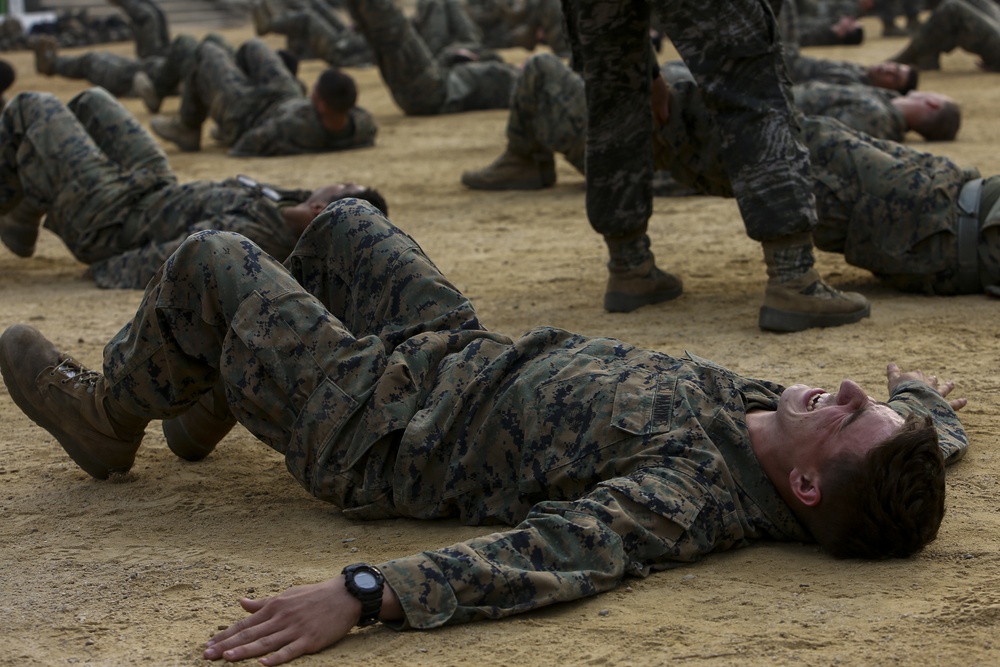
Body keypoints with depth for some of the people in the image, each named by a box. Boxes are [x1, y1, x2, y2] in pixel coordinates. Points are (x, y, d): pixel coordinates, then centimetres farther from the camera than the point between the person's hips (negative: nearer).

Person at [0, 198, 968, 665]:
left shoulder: (689, 495, -40)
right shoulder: (760, 410, -17)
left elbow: (551, 555, -53)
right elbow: (941, 428, 1)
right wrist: (924, 402, 23)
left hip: (372, 422, -8)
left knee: (208, 257, 6)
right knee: (339, 222, 26)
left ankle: (108, 417, 34)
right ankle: (207, 392, 47)